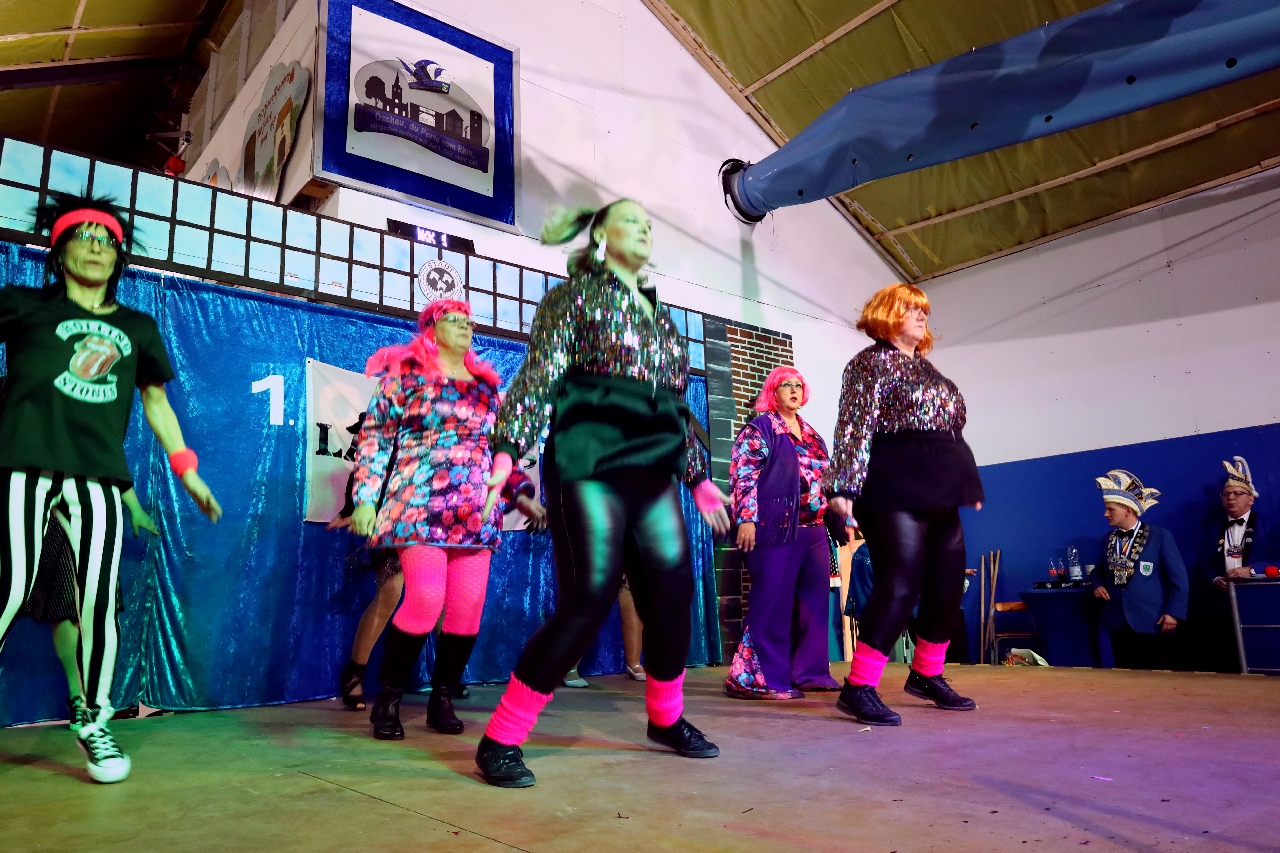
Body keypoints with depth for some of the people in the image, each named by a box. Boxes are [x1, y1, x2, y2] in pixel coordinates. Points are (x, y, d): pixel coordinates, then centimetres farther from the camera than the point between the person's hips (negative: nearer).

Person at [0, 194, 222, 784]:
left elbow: (155, 401, 22)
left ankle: (95, 724, 12)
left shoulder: (138, 328, 19)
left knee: (98, 602, -3)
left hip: (98, 476, 2)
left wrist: (188, 473, 18)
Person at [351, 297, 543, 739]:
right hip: (421, 507, -5)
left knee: (468, 610, 0)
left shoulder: (486, 383, 17)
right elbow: (374, 437, 0)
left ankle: (442, 700, 18)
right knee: (424, 601, -14)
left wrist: (521, 493, 15)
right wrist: (365, 498, -7)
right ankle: (387, 699, 7)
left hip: (477, 513, 5)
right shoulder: (406, 372, 4)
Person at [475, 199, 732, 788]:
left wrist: (698, 476, 24)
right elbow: (540, 373, -6)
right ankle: (500, 741, 0)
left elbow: (676, 404, 25)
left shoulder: (658, 314, 24)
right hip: (590, 466, -6)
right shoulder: (577, 295, 6)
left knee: (672, 596, 5)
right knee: (587, 601, -13)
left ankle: (666, 718, 29)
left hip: (652, 472, 7)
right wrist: (508, 448, -18)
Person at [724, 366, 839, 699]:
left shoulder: (811, 434, 21)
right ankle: (760, 678, -1)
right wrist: (746, 518, -19)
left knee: (816, 601, 8)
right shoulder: (759, 428, -1)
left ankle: (810, 671, 18)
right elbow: (743, 474, -10)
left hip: (814, 529, 8)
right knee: (773, 603, -7)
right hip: (776, 527, -8)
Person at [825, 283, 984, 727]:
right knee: (899, 585, -14)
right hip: (897, 492, -9)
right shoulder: (872, 361, -2)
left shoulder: (927, 369, 23)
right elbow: (856, 426, -13)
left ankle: (927, 675, 28)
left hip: (939, 493, 9)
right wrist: (844, 486, -23)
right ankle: (858, 687, -9)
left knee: (948, 585, 11)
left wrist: (968, 485, 26)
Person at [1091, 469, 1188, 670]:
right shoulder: (1108, 540, 9)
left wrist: (1173, 613, -12)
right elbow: (1100, 570, 23)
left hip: (1151, 623, -5)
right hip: (1118, 623, 5)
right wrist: (1098, 585, 1)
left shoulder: (1160, 536, -6)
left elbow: (1178, 579, -6)